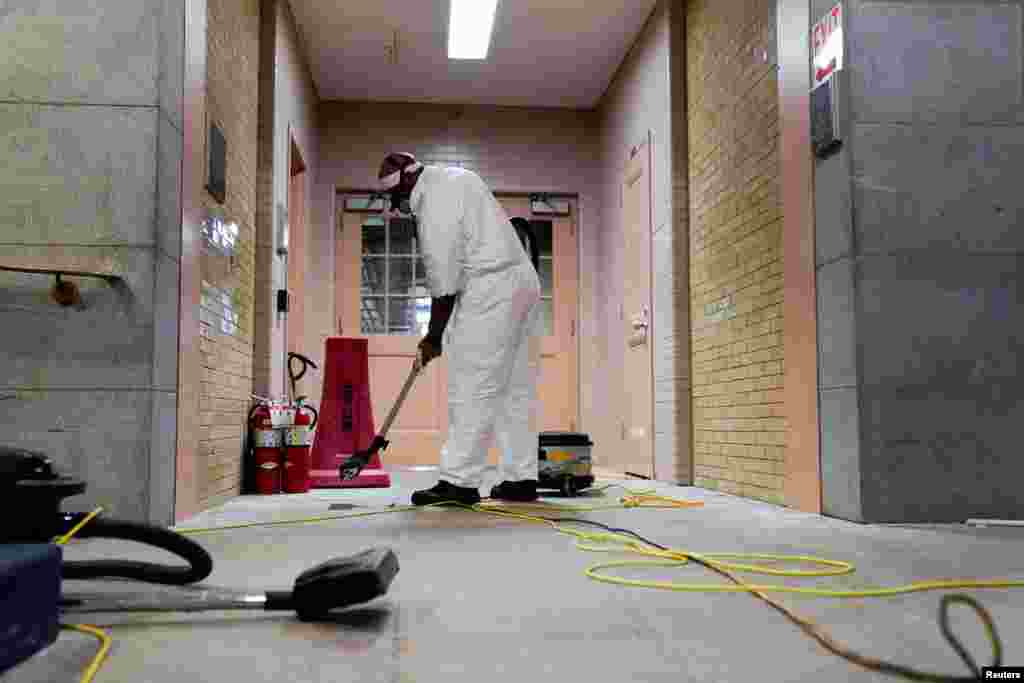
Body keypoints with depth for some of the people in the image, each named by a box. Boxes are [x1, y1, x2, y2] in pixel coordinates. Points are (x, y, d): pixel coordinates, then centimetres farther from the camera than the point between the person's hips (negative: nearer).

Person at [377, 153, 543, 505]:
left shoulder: (436, 198, -10)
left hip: (492, 291, -10)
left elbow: (443, 278, -13)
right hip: (524, 284, 10)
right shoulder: (454, 178, 20)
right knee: (516, 389, 9)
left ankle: (459, 482, -6)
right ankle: (521, 479, 12)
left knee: (471, 389, -8)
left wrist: (433, 337, -7)